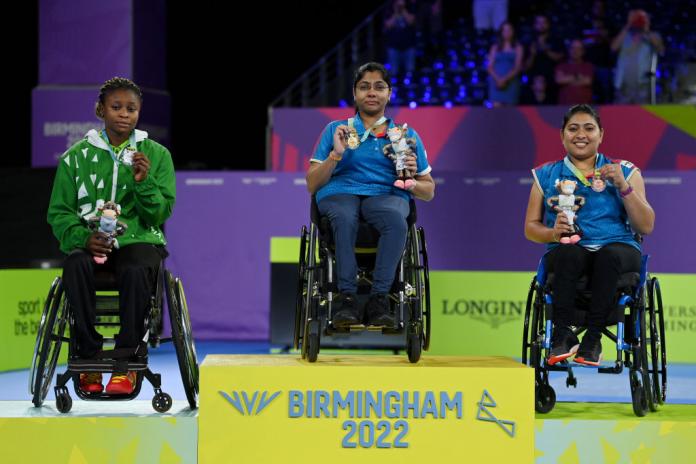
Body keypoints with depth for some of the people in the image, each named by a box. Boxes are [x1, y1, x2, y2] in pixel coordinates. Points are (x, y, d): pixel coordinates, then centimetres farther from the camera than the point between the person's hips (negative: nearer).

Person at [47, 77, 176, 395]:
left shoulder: (157, 155, 8)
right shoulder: (76, 157, 8)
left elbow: (160, 214, 2)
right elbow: (59, 213, 6)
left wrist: (144, 182, -16)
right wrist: (83, 238, -13)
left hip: (139, 239, -1)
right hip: (90, 241, 1)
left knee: (136, 270, -36)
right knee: (75, 266, -34)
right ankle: (89, 358, -26)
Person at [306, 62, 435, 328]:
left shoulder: (407, 135, 22)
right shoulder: (336, 130, 19)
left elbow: (429, 191, 20)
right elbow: (312, 185, 12)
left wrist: (411, 182, -3)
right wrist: (335, 155, -5)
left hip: (387, 194, 1)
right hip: (339, 193, 0)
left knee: (396, 219, -38)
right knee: (344, 217, -40)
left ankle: (379, 297, -39)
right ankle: (345, 296, -39)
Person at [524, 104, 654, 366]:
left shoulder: (624, 172, 14)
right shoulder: (546, 176, 16)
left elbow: (646, 226, 6)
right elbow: (531, 227, 14)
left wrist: (623, 186, -7)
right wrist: (553, 233, -9)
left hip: (619, 248, 0)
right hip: (566, 253, 0)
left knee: (610, 255, -37)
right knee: (570, 252, -37)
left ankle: (592, 339, -33)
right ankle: (562, 336, -34)